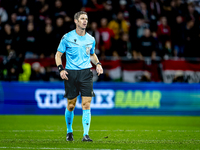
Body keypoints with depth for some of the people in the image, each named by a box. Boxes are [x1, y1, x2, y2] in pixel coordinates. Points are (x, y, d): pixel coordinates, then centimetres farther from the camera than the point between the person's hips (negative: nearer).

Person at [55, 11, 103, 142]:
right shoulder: (67, 37, 0)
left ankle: (86, 135, -10)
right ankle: (69, 131, 27)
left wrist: (98, 64, 6)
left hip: (86, 73, 2)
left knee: (86, 104, -10)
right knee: (71, 105, 4)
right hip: (71, 73, -2)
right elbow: (58, 54, 5)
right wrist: (61, 69, -9)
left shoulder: (90, 39, 9)